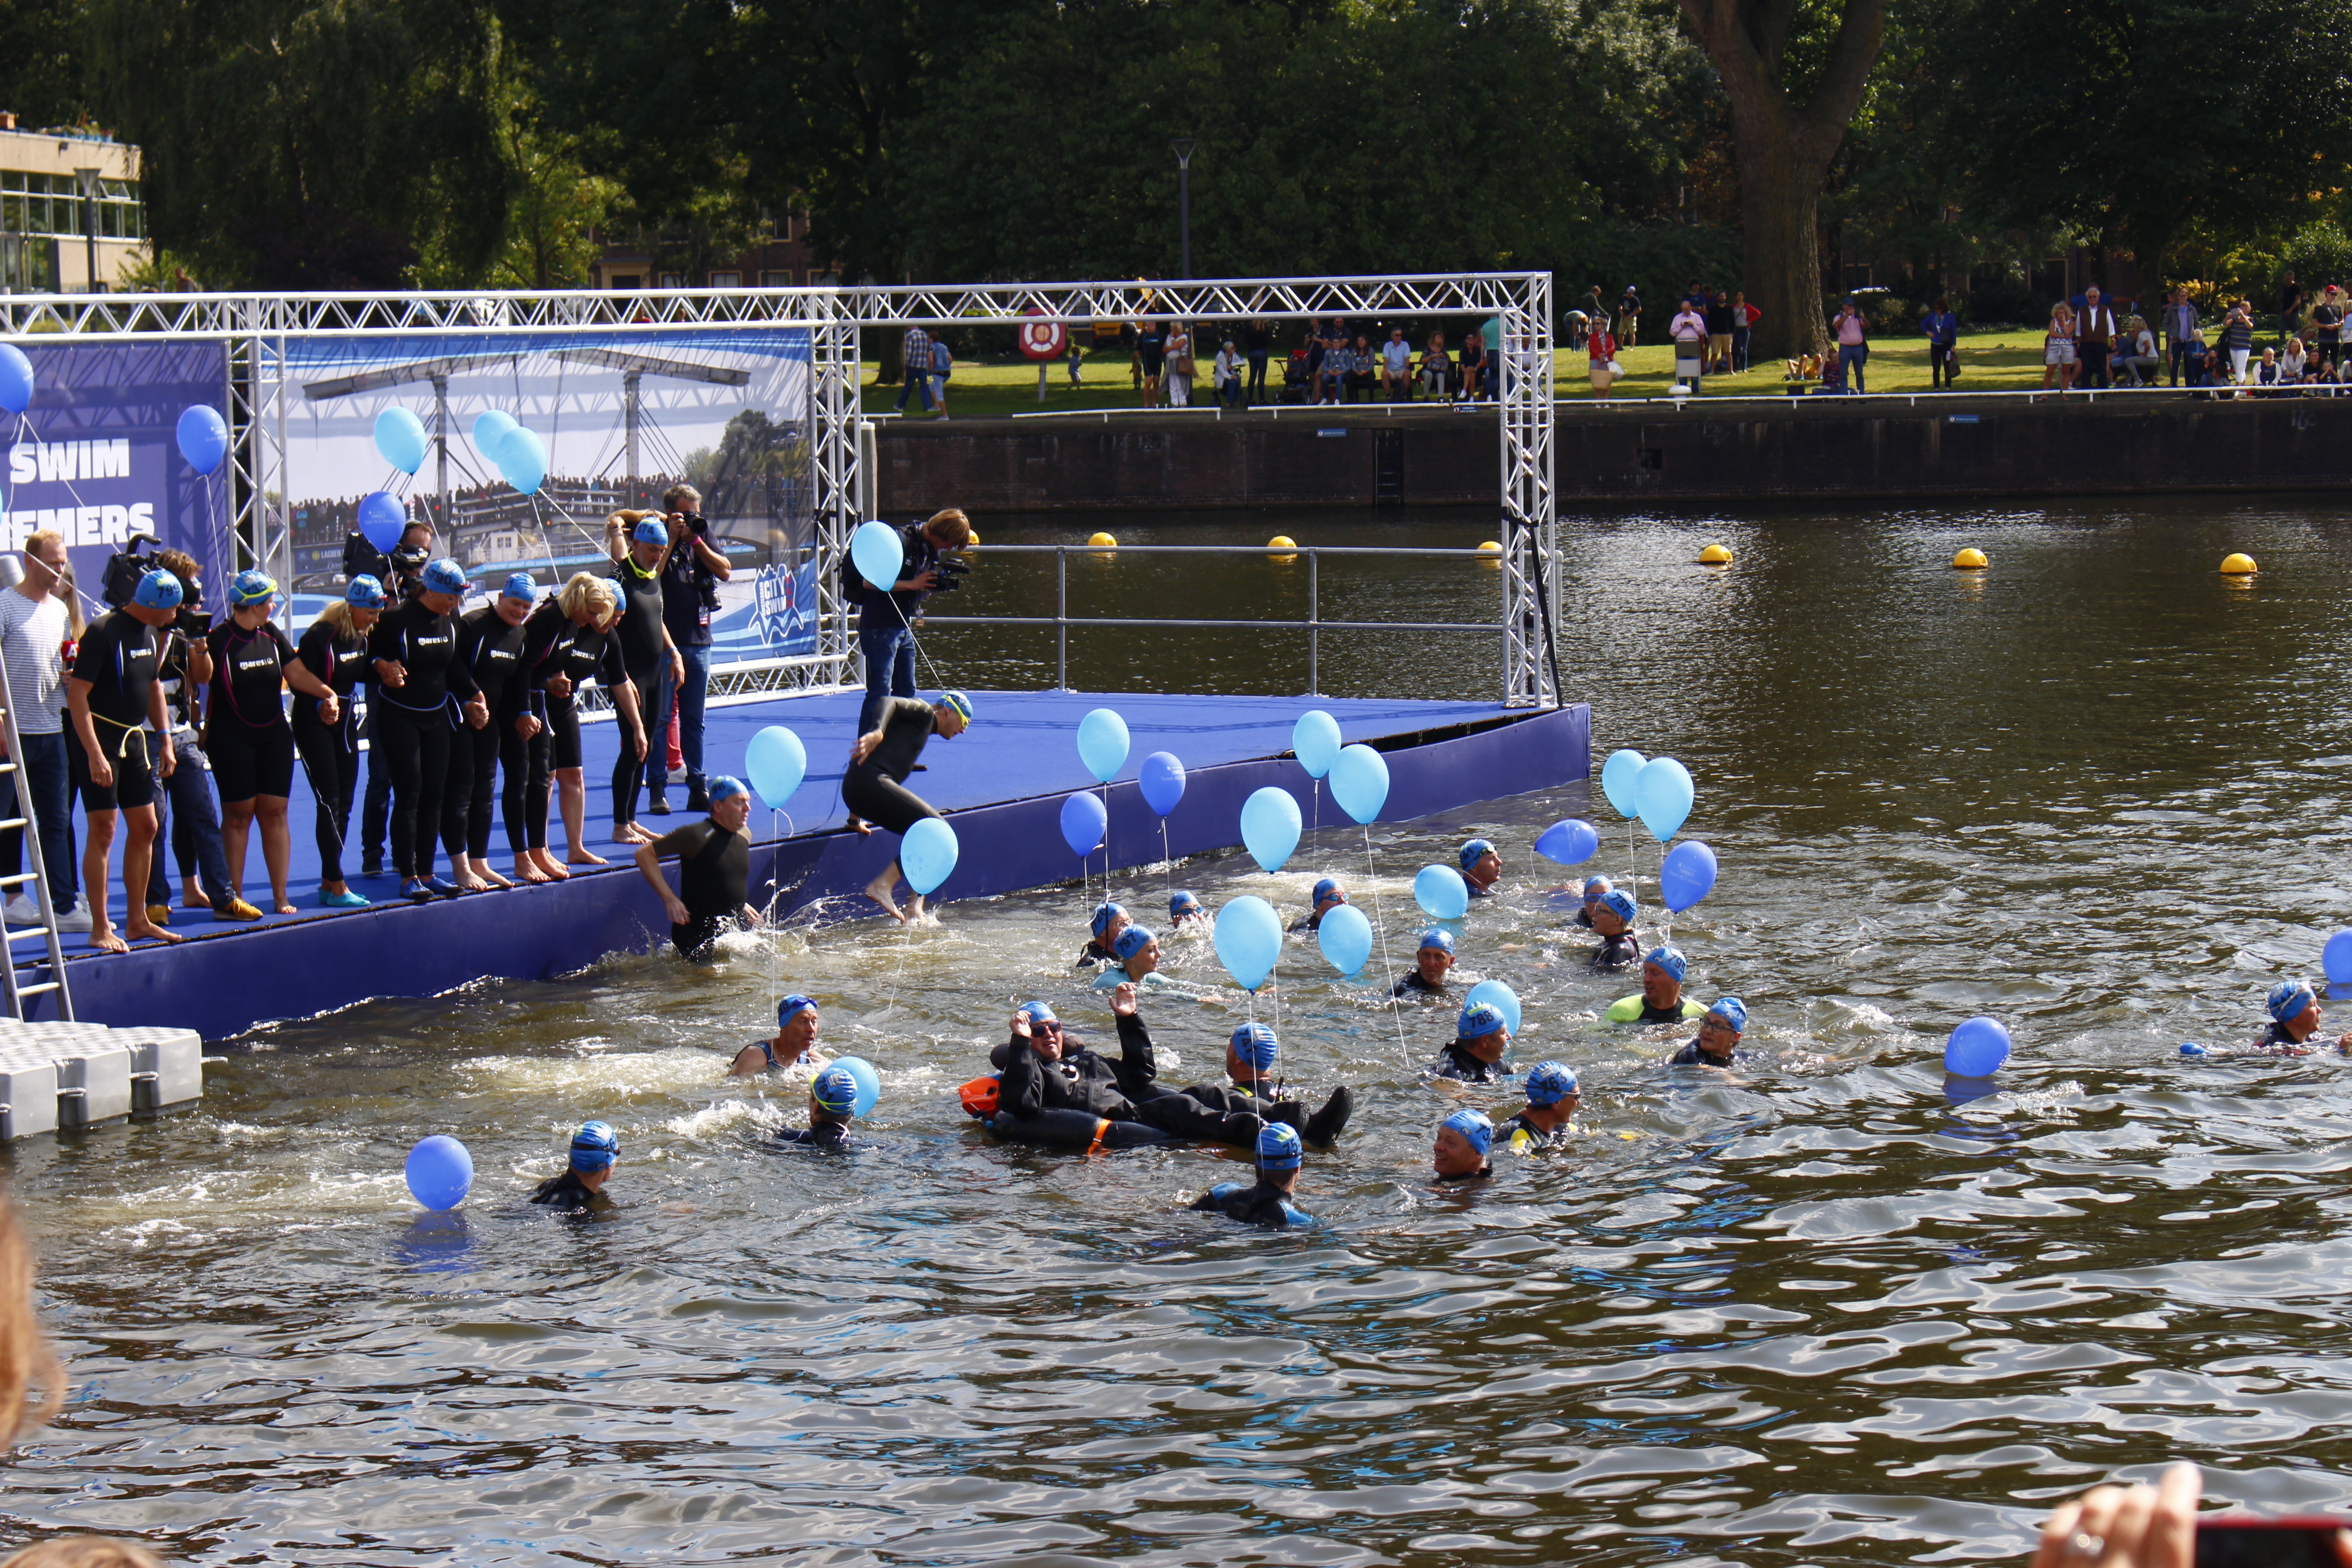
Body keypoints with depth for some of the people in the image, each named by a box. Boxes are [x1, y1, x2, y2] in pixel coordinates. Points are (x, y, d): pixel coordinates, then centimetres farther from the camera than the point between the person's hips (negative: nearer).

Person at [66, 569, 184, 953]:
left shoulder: (148, 633, 9)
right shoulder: (103, 633, -17)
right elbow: (77, 695, -20)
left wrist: (165, 741, 17)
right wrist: (94, 755, -25)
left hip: (134, 738, 9)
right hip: (101, 738, -9)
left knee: (145, 827, 10)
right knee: (103, 832, -7)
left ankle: (137, 921, 20)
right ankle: (101, 929, -4)